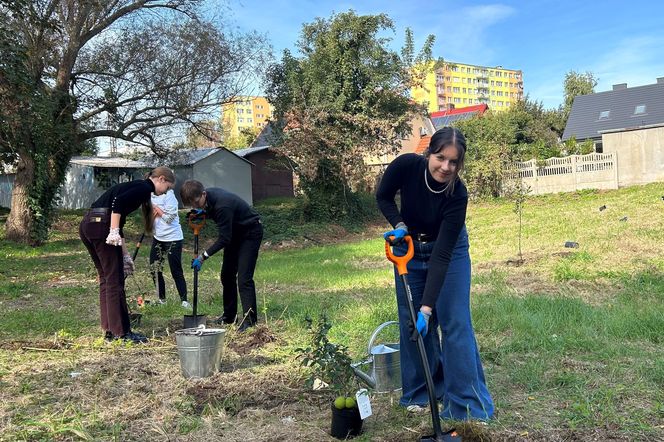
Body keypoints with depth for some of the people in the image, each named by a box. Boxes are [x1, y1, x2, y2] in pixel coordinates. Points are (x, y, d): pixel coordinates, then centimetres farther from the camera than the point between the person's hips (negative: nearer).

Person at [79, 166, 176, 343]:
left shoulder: (136, 186, 26)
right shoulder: (145, 187, -1)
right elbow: (118, 202, -19)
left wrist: (125, 255, 31)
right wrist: (114, 232, -21)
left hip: (87, 225, 10)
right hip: (100, 225, -10)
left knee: (106, 279, 15)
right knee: (115, 280, -2)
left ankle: (110, 330, 21)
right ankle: (121, 332, 5)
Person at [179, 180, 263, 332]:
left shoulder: (222, 205, -35)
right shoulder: (208, 196, -9)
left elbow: (223, 239, -30)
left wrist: (203, 256, -28)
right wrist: (202, 214, -9)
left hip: (251, 233, -9)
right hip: (235, 232, 9)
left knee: (244, 278, -16)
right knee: (227, 275, 11)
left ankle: (249, 320, -13)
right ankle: (229, 315, 21)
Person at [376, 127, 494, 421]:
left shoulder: (458, 194, -32)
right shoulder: (407, 165, -28)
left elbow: (441, 256, -34)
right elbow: (383, 196, -6)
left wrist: (427, 308, -37)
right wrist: (399, 225, -23)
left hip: (449, 250, -2)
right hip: (409, 248, 3)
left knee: (455, 323, -9)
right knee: (410, 321, 5)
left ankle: (469, 403, -2)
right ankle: (420, 391, 20)